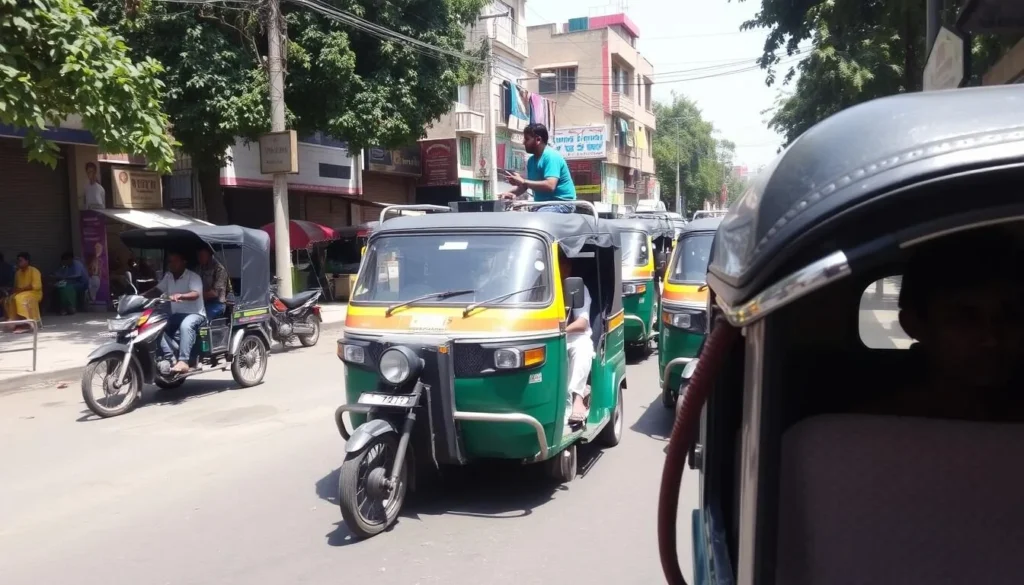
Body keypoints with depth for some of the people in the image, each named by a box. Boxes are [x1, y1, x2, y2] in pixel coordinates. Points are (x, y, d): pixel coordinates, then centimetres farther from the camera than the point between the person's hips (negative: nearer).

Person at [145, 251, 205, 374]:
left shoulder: (193, 276, -11)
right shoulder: (168, 276, 11)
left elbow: (196, 294, -28)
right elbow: (157, 290, 9)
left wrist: (180, 295, -46)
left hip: (195, 313, -7)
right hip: (176, 314, 7)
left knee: (186, 325, -39)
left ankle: (183, 361, -44)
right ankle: (170, 359, -22)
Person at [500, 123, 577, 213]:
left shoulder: (551, 156, -16)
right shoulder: (531, 160, 11)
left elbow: (550, 186, -28)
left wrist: (522, 181, -25)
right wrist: (513, 193, -10)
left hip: (561, 203, -9)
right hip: (544, 203, 9)